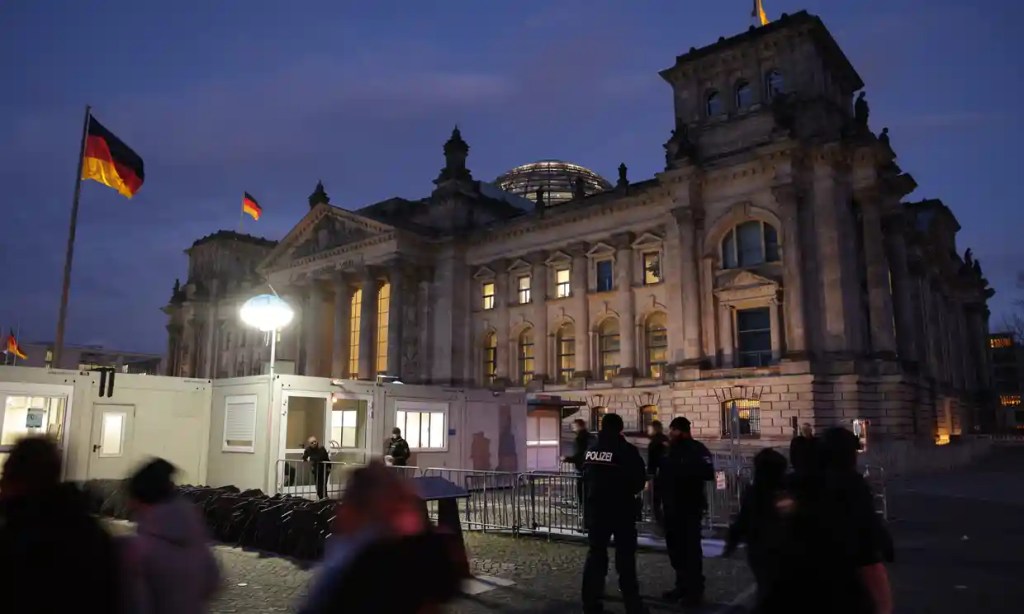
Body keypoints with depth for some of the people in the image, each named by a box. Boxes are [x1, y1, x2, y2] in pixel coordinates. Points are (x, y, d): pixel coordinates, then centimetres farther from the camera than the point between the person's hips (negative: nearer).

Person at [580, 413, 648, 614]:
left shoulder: (591, 450, 3)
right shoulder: (627, 450, -14)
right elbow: (640, 480, -9)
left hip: (595, 508, 5)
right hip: (621, 509, -5)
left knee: (596, 553, 11)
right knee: (625, 555, 4)